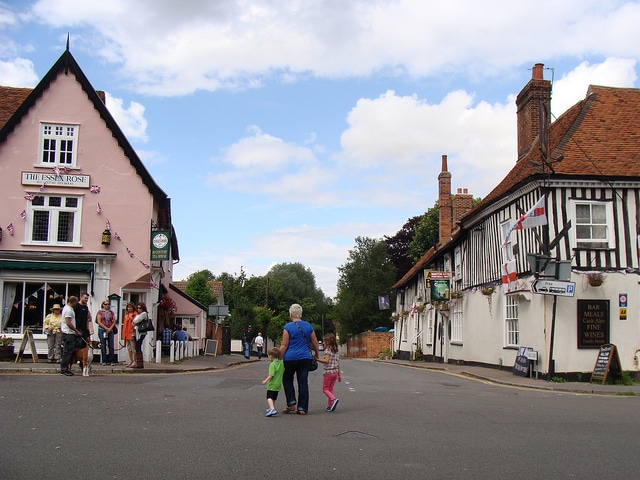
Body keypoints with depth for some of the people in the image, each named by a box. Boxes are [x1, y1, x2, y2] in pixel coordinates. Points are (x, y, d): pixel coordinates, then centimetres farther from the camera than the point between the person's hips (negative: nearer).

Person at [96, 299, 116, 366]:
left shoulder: (111, 312, 14)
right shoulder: (100, 312, 5)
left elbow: (114, 322, 9)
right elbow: (99, 322, -3)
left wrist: (110, 329, -6)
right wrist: (106, 328, -10)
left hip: (110, 330, 2)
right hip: (102, 330, -2)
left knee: (111, 346, -3)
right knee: (103, 346, 0)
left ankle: (112, 361, 0)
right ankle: (104, 361, 5)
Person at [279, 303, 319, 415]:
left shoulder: (288, 327, -6)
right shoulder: (308, 326, 6)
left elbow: (284, 345, -8)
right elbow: (315, 343, 11)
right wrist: (317, 354, 26)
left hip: (290, 357, -3)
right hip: (305, 358, 3)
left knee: (287, 380, 15)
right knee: (303, 382, 6)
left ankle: (291, 403, 5)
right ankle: (302, 408, 5)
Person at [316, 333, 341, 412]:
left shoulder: (327, 350, -11)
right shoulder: (336, 351, 13)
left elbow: (326, 361, -24)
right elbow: (338, 364, 14)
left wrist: (318, 359, -17)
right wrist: (339, 375, 17)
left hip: (328, 372, -7)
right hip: (335, 372, 7)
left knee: (325, 389, 3)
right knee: (330, 389, 13)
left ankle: (333, 399, -19)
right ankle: (330, 406, 12)